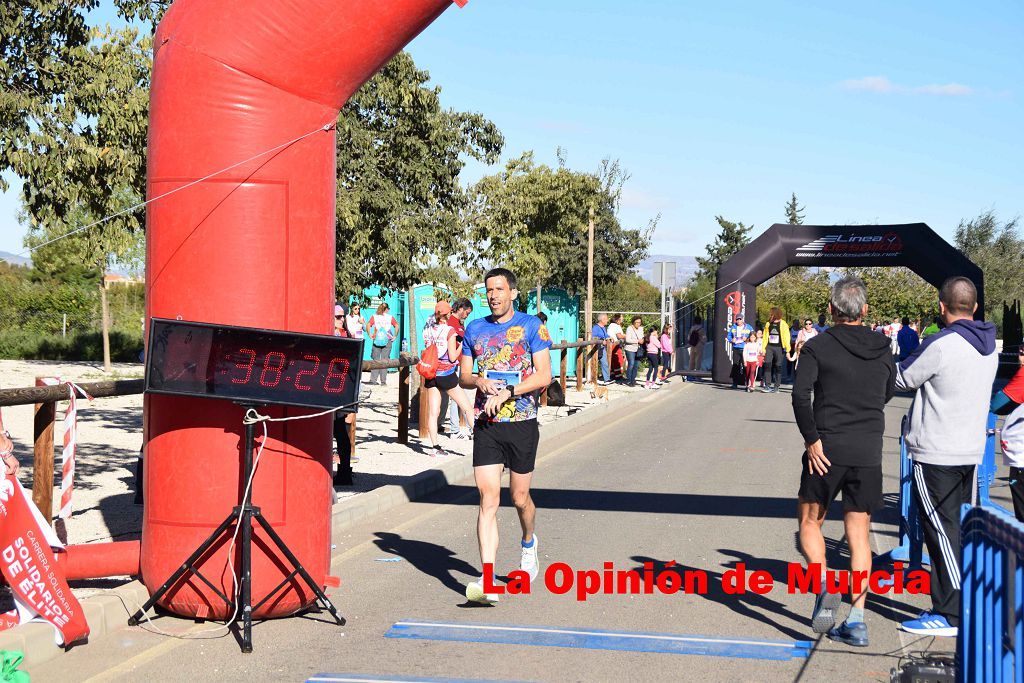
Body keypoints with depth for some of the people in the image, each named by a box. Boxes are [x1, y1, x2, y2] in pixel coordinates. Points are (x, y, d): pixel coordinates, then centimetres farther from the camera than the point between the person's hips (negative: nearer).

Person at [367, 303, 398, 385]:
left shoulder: (374, 317, 4)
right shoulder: (390, 317, 3)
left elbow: (368, 326, -9)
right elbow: (397, 326, -7)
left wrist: (370, 335, -2)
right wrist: (394, 336, 0)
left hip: (377, 341, 0)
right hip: (387, 341, 0)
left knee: (376, 360, 6)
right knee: (385, 361, 4)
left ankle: (373, 380, 0)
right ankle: (383, 381, 5)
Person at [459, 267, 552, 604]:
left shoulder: (531, 326, -1)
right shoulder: (475, 329, 10)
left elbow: (544, 375, -8)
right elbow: (463, 375, 16)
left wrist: (507, 392, -18)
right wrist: (480, 381, -7)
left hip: (521, 423, -2)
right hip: (486, 425, 2)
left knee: (519, 497, 8)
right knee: (488, 499, -8)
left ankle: (528, 543, 42)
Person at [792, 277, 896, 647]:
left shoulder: (818, 346, -5)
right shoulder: (882, 349, 7)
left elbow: (801, 394, -16)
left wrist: (811, 438, -10)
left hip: (827, 449, -3)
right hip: (869, 453, 3)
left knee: (810, 523, 13)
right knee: (859, 534, 7)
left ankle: (824, 586, -10)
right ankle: (857, 620, 5)